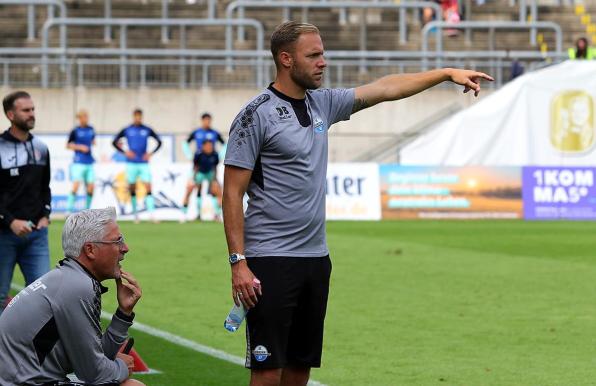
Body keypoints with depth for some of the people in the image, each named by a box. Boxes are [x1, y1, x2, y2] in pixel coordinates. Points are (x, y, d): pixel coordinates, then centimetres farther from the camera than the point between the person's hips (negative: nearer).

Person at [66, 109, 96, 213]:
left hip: (89, 162, 5)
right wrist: (80, 147, -11)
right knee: (76, 185, -16)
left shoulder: (91, 129, 9)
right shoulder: (75, 131, -5)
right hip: (79, 162, -5)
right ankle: (69, 209, -12)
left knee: (90, 187, 1)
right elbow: (68, 145, -1)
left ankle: (87, 210, 13)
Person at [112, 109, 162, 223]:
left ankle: (151, 213, -15)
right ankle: (135, 213, 12)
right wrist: (124, 152, -4)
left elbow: (159, 142, 14)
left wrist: (151, 153, 1)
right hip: (131, 163, 0)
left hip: (144, 163, 0)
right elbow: (114, 142, 8)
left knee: (148, 187, -11)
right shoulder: (127, 130, 3)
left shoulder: (147, 130, 5)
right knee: (132, 188, 2)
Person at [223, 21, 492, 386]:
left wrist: (448, 73, 19)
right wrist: (238, 262, -17)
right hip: (270, 261, -8)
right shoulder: (257, 115, -9)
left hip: (315, 257, 8)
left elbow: (386, 88, 22)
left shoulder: (322, 103, 12)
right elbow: (233, 194, -10)